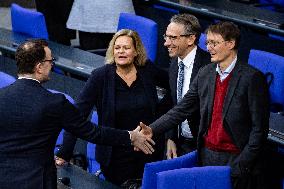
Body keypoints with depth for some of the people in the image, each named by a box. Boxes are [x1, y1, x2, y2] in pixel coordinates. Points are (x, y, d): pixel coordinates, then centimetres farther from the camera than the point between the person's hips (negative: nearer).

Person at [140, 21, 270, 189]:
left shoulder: (252, 77, -10)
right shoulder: (205, 74, 8)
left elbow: (259, 128, -11)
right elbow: (182, 109, 8)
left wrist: (240, 165, -15)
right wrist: (152, 130, -5)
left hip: (235, 159, -5)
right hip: (207, 156, 5)